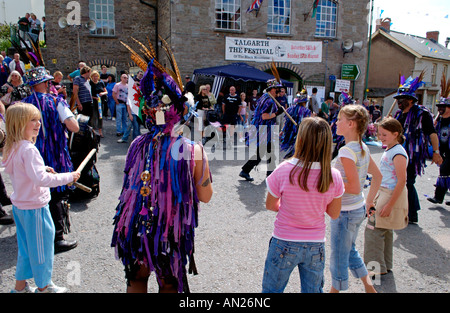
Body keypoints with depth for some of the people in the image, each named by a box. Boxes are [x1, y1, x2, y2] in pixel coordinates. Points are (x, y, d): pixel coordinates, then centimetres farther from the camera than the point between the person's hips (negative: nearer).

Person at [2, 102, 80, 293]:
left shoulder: (12, 148, 5)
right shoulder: (28, 149, -25)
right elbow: (41, 179, -34)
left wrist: (42, 169, 11)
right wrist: (69, 177, -29)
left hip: (19, 205, 9)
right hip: (34, 207, -9)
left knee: (26, 247, 22)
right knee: (41, 247, 9)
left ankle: (20, 286, 35)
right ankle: (44, 286, 26)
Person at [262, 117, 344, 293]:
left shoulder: (283, 171, -20)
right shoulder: (334, 176, -12)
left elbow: (270, 205, -6)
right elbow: (334, 214, 0)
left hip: (284, 245, -2)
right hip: (316, 246, 3)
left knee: (271, 290, 18)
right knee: (313, 291, 23)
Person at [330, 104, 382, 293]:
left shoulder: (346, 152, -24)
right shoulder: (363, 148, 3)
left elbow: (355, 187, -27)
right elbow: (377, 176, 11)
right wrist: (369, 201, 15)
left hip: (344, 212, -9)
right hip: (358, 209, 9)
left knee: (339, 258, 10)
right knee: (350, 250, 27)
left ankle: (335, 289, 28)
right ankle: (369, 286, 39)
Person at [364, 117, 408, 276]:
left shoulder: (398, 153, -19)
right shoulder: (389, 150, 10)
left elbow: (401, 181, -22)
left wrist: (389, 205, -23)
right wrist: (376, 199, 21)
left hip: (392, 195, -10)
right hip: (383, 193, 10)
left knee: (374, 229, -6)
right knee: (384, 230, 17)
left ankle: (378, 268, 6)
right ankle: (385, 265, 30)